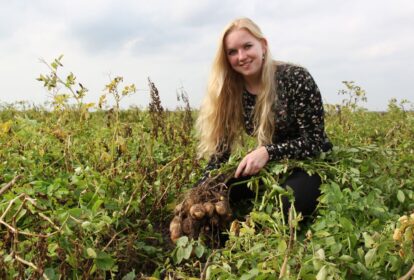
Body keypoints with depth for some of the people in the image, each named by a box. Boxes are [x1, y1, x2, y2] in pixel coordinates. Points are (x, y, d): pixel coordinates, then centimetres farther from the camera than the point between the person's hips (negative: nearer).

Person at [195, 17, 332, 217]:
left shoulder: (295, 78, -18)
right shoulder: (232, 92, -4)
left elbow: (314, 140, -17)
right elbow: (221, 149, -3)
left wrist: (268, 152, -30)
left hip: (312, 164, -4)